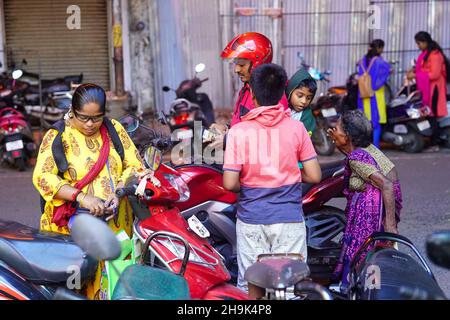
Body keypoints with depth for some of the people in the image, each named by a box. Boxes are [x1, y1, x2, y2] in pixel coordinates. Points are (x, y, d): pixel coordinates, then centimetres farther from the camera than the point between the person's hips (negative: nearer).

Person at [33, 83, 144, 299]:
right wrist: (82, 197, -24)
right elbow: (42, 176, -12)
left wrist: (118, 192, -11)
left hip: (116, 224, 3)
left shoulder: (114, 129, 10)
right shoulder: (57, 136, -1)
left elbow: (135, 165, 8)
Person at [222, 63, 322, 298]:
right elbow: (314, 176, -3)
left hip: (251, 219, 0)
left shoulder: (239, 131, -9)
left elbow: (229, 183, -13)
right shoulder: (296, 128, -5)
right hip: (289, 219, 1)